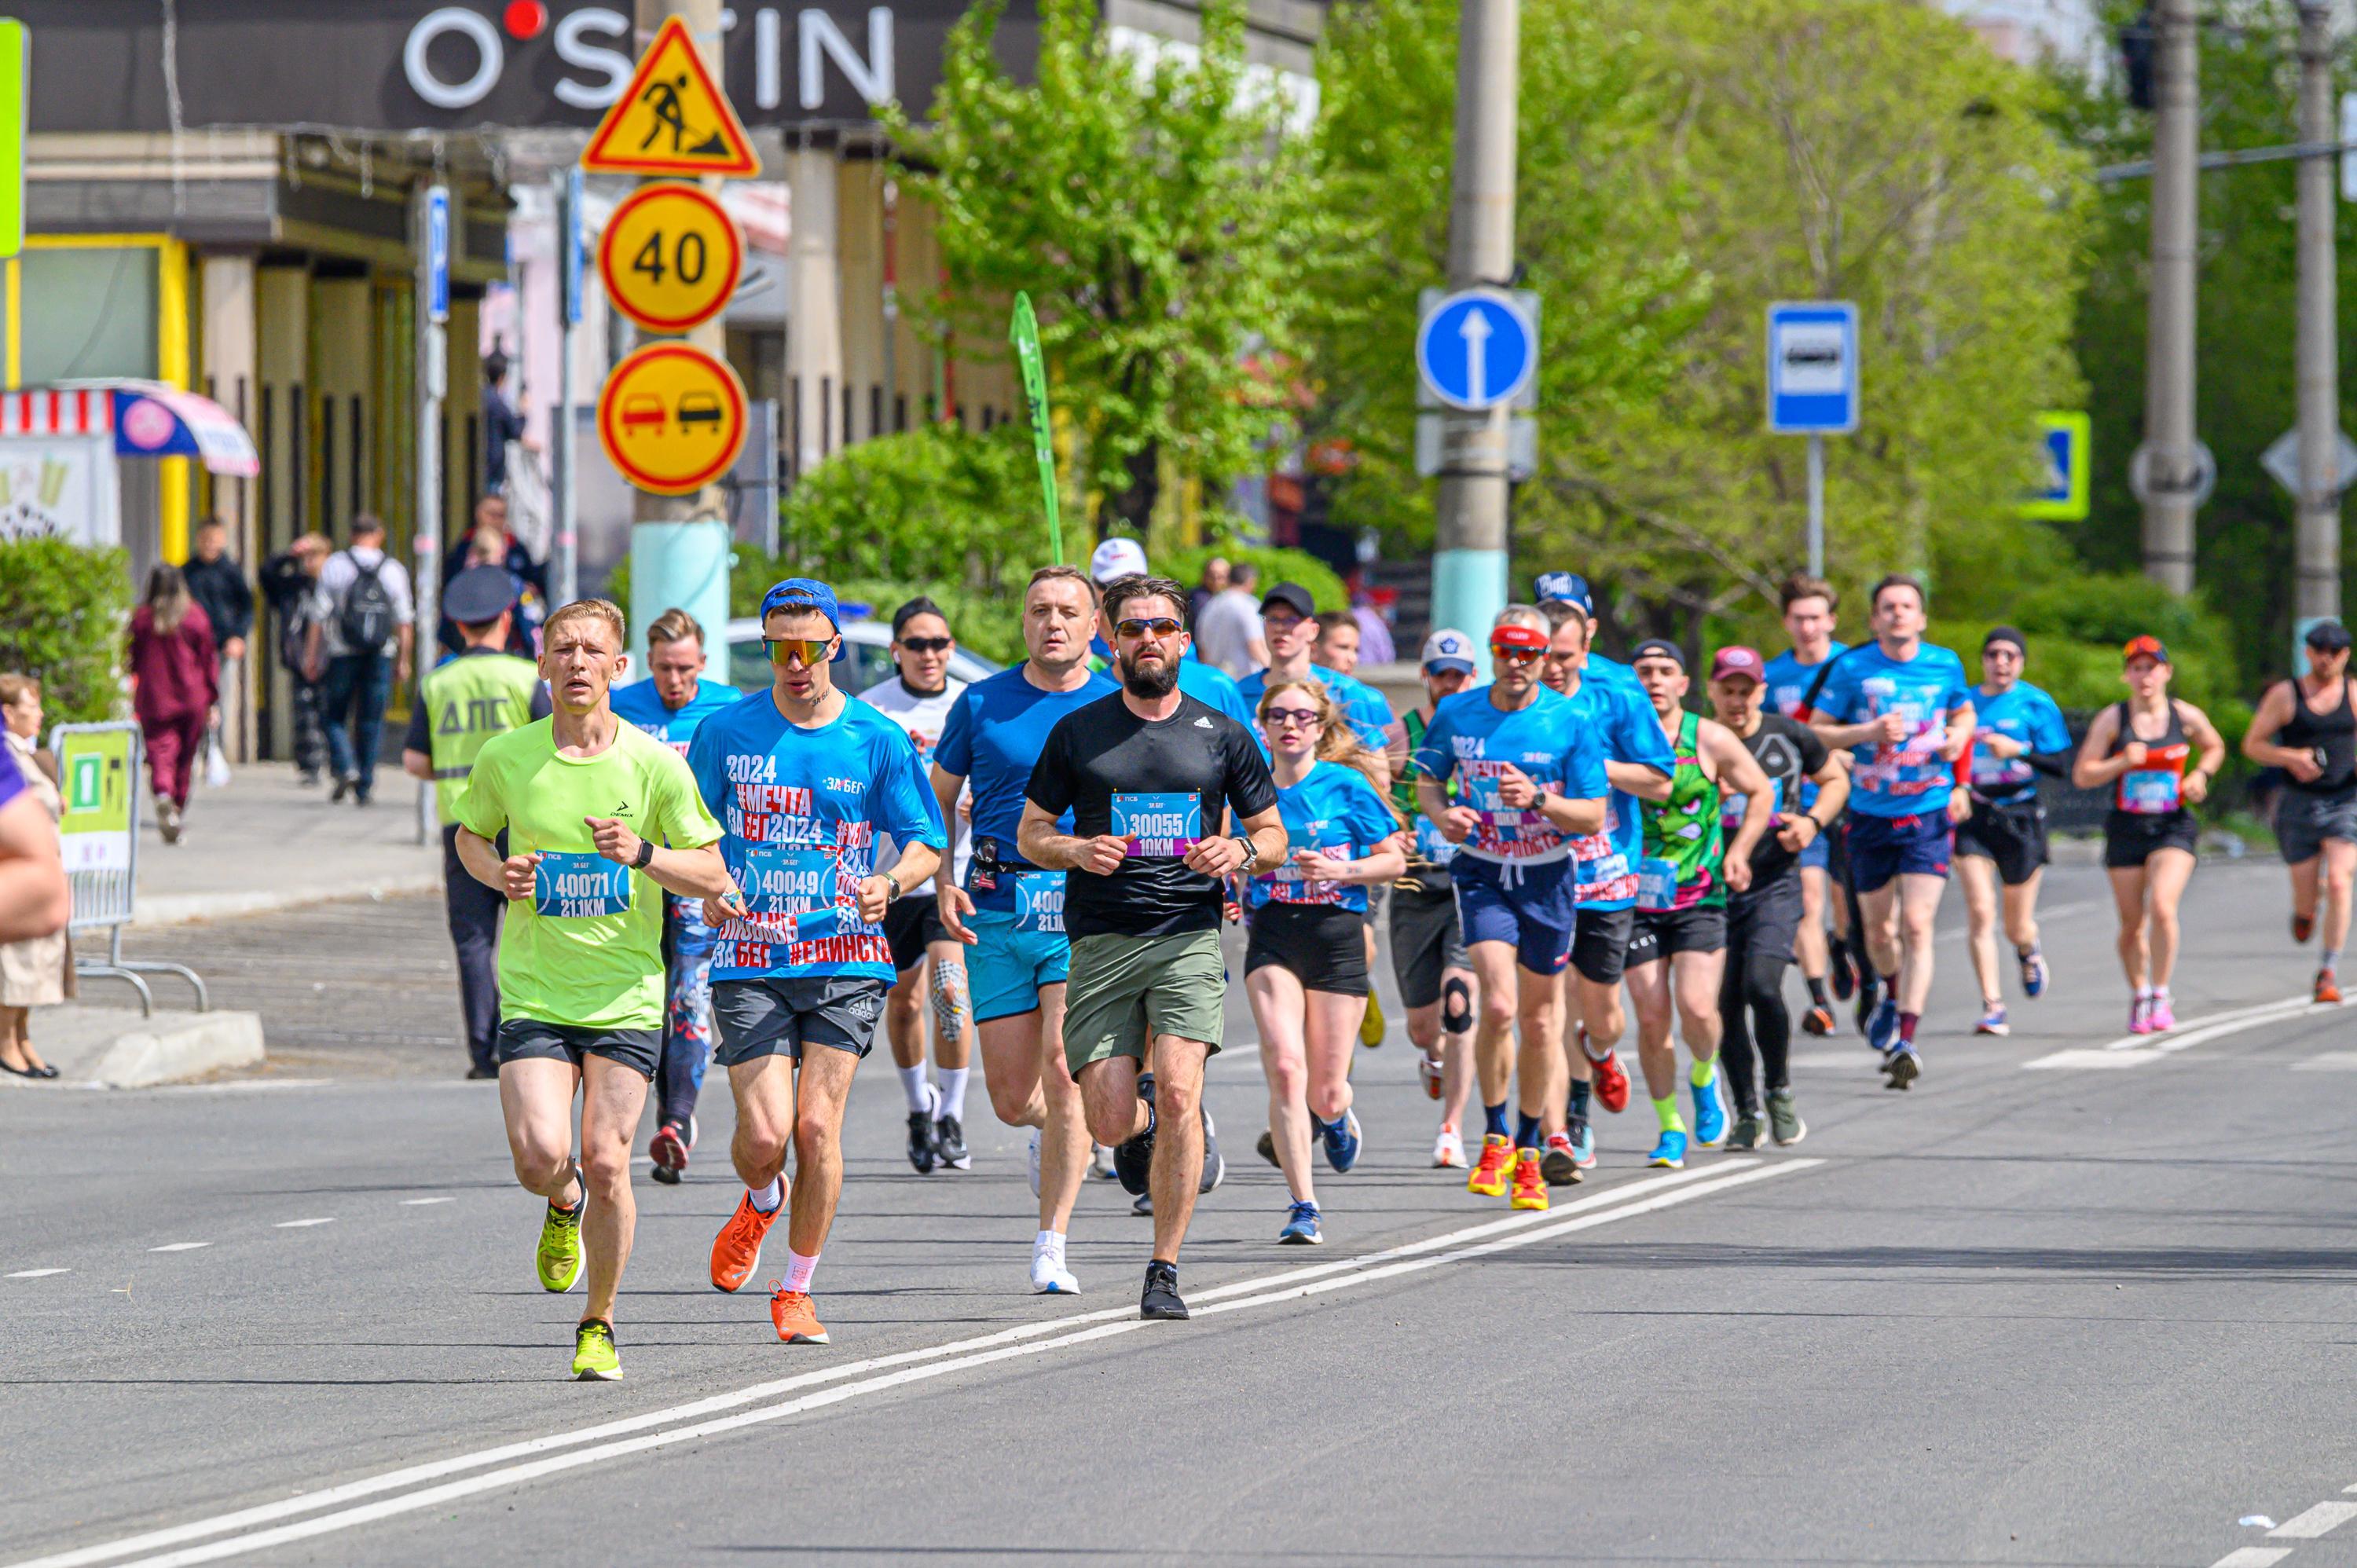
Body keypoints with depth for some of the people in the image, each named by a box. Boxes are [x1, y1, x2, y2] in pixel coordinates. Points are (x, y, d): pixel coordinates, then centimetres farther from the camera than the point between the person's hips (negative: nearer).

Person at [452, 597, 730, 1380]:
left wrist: (642, 853, -18)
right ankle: (564, 1205, 23)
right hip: (533, 991, 1)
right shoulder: (505, 758, -1)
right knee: (540, 1156, -16)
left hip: (625, 997, -1)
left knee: (607, 1164, -7)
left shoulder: (655, 765, -4)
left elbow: (712, 877, 1)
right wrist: (499, 873, -5)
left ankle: (599, 1324, 14)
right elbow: (471, 835, 17)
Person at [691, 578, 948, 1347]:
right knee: (765, 1132, -11)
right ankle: (760, 1203, 27)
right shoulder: (725, 733, 4)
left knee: (817, 1126, -8)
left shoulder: (878, 741, 2)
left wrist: (889, 884, -15)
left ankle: (797, 1290, 9)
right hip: (750, 960, 0)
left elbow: (926, 845, 7)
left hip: (846, 959, 0)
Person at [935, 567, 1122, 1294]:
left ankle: (1052, 1247, -11)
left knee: (1065, 1068, -18)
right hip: (997, 907, 2)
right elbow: (937, 801, 15)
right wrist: (942, 884, 0)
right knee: (1013, 1098, 2)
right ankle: (1054, 1129, 41)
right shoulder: (981, 704, 7)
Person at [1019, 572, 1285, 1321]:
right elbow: (1030, 833, 12)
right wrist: (1076, 850, -10)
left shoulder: (1222, 735, 9)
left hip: (1190, 936, -1)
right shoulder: (1077, 733, 8)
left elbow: (1273, 836, 15)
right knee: (1110, 1123, -8)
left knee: (1176, 1092, -20)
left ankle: (1164, 1271, -10)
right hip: (1101, 942, 1)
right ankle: (1146, 1123, 32)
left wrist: (1242, 851, -8)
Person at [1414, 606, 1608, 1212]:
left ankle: (1527, 1151, 24)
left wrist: (1539, 800, -24)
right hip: (1483, 874, 0)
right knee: (1499, 1005, -18)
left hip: (1548, 878, 0)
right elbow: (1427, 779, 14)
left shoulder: (1570, 723, -8)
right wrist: (1442, 813, -9)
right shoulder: (1456, 714, -2)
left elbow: (1593, 817, -6)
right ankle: (1494, 1139, 0)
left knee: (1540, 1016, 8)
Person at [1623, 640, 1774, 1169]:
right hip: (1636, 898, 1)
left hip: (1699, 898, -1)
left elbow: (1761, 792, 12)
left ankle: (1704, 1077, 18)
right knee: (1652, 1020, -3)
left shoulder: (1711, 740, -1)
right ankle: (1670, 1129, 13)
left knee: (1697, 1008, -16)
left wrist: (1739, 852, 0)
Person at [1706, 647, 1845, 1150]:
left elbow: (1835, 778, 16)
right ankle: (1746, 1113, 17)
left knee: (1761, 986, -20)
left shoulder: (1789, 737, 0)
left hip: (1775, 885, -2)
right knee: (1726, 1002, 2)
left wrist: (1813, 821, -1)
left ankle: (1779, 1091, 2)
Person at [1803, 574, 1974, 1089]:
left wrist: (1958, 736, -2)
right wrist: (1869, 732, -17)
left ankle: (1906, 1040, -16)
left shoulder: (1945, 665, 3)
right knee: (1879, 931, 10)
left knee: (1916, 926, -14)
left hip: (1928, 815, -1)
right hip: (1871, 817, 1)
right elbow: (1814, 731, -1)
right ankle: (1893, 995, 43)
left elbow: (1964, 713, 21)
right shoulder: (1851, 669, -3)